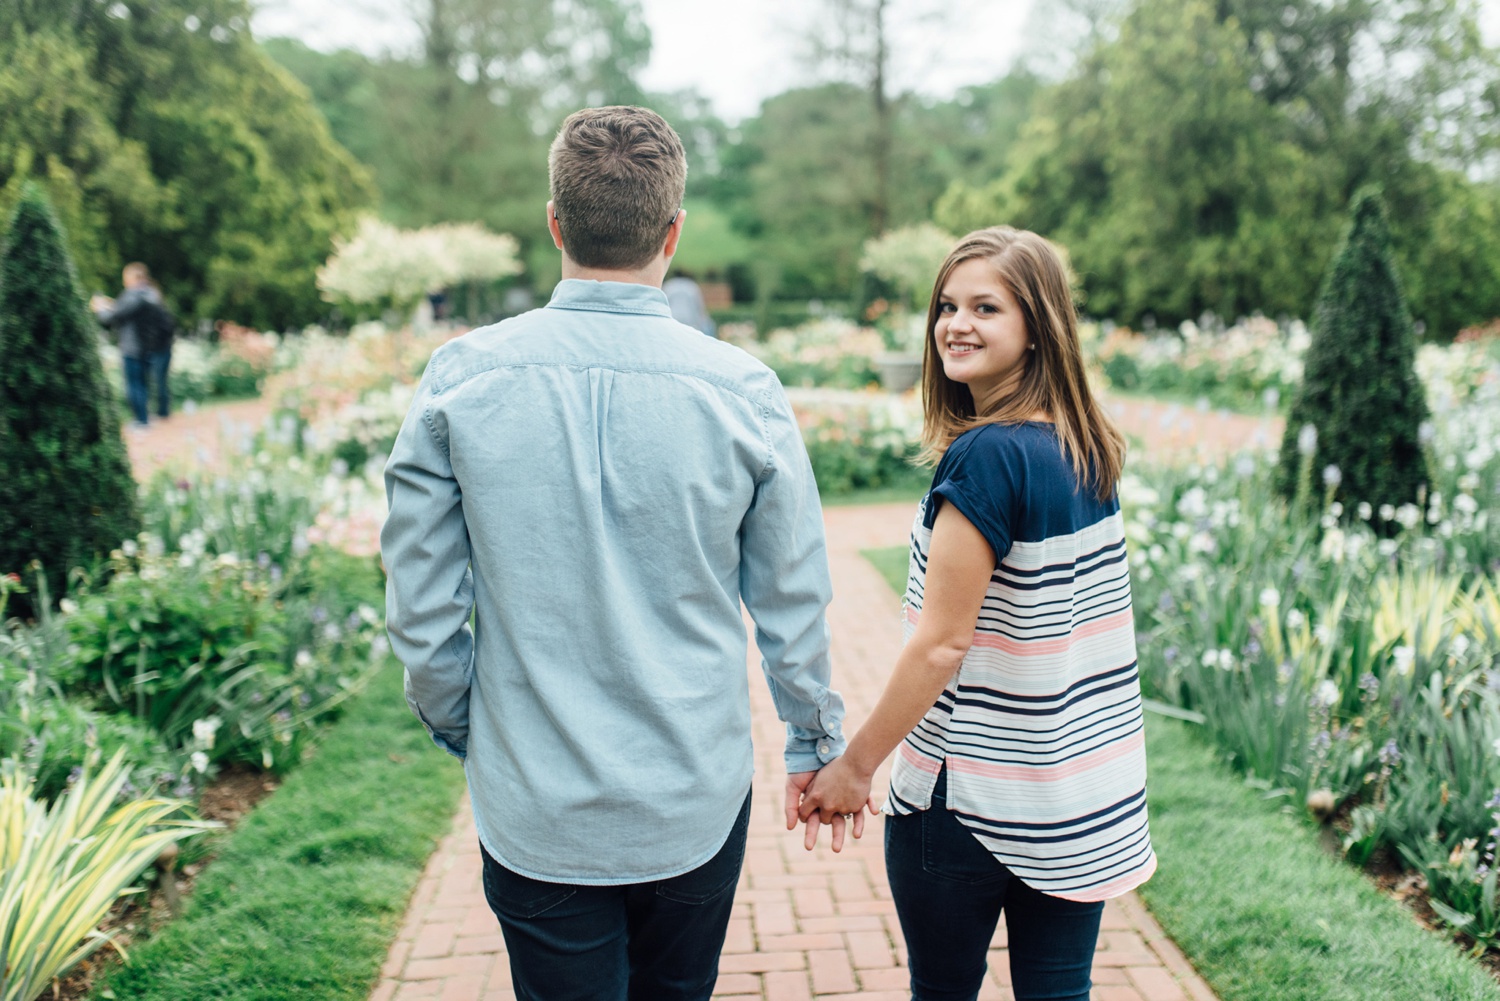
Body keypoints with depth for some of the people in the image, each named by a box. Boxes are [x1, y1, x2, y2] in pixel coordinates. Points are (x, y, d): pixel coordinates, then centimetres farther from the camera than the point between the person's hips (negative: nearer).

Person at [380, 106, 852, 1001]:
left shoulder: (460, 380, -11)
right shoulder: (742, 390, -11)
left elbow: (422, 611, -5)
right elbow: (793, 604, -3)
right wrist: (818, 743, 14)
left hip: (534, 813, 0)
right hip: (696, 806, 1)